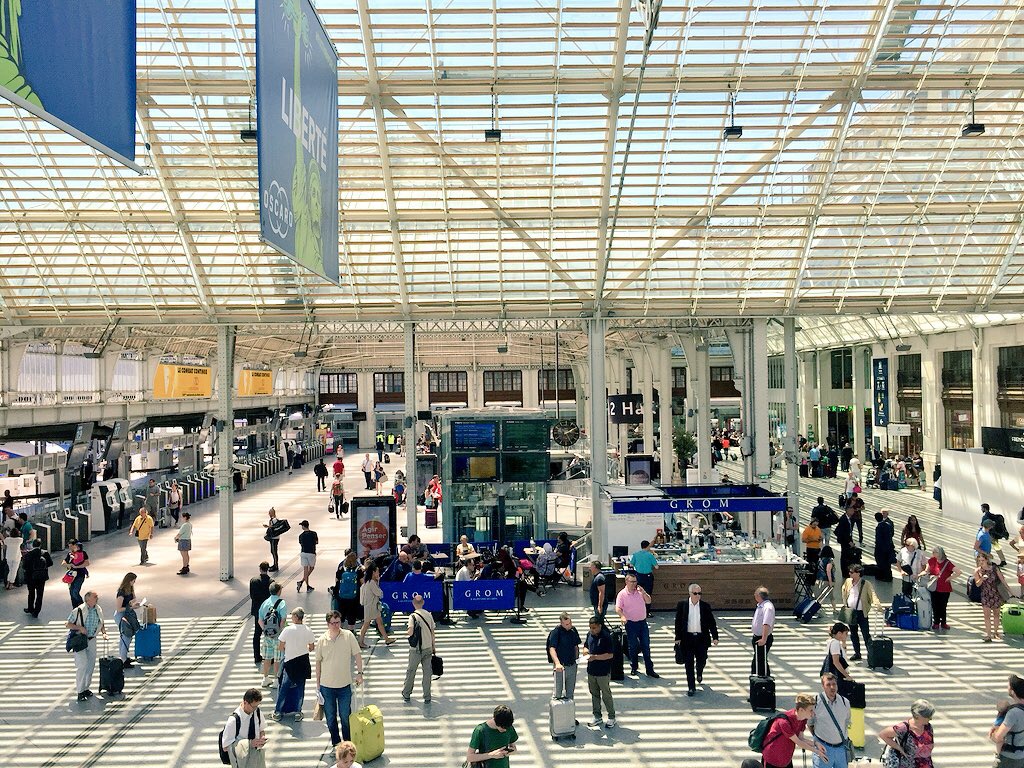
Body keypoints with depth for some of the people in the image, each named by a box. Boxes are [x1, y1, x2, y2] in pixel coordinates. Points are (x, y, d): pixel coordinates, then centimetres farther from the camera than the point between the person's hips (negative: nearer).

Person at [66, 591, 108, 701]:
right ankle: (80, 691, -5)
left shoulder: (99, 610, 3)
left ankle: (86, 688, 24)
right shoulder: (78, 610, -15)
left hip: (92, 640, 6)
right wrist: (79, 627, -23)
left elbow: (101, 623, 18)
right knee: (82, 665, -11)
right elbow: (68, 624, -9)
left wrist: (104, 633, 1)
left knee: (91, 665, 10)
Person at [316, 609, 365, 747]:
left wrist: (359, 673, -7)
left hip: (344, 684, -1)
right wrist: (318, 682, 6)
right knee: (330, 717, 11)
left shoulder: (348, 636, -7)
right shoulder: (322, 640, -4)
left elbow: (357, 655, -1)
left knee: (345, 716, 6)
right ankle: (336, 744, 26)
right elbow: (318, 662, 4)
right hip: (326, 685, 1)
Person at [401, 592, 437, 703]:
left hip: (416, 649, -3)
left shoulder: (413, 616, -13)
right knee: (427, 673, 9)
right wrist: (434, 647, 15)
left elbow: (410, 632, -23)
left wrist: (406, 633, 1)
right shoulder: (429, 615, 1)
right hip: (428, 648, 3)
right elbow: (433, 632, 5)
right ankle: (427, 697, 12)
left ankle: (406, 694, 26)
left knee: (411, 671, 13)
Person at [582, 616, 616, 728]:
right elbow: (586, 646, 18)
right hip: (591, 670, 7)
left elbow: (610, 655, -20)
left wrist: (595, 657, -26)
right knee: (594, 694, 16)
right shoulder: (590, 634, 2)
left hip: (603, 672, -6)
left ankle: (611, 717, 19)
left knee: (606, 695, 5)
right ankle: (597, 716, 29)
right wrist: (585, 651, -5)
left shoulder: (606, 637, -19)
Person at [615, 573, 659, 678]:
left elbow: (648, 601, 1)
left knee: (646, 646, 5)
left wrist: (643, 592, -13)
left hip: (642, 622, 3)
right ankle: (633, 667, 24)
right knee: (633, 646, 8)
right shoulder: (622, 594, -7)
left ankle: (649, 669, 11)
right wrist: (622, 617, -33)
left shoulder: (640, 591, 5)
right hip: (631, 623, -3)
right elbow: (618, 608, -15)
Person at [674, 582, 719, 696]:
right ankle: (691, 687, 10)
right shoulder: (682, 605, -3)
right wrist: (678, 638, -2)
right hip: (687, 638, -1)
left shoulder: (705, 606, 0)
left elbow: (712, 622, 4)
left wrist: (715, 637, -3)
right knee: (689, 664, 1)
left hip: (701, 638, 1)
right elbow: (678, 622, 0)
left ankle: (699, 673, 45)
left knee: (701, 660, 10)